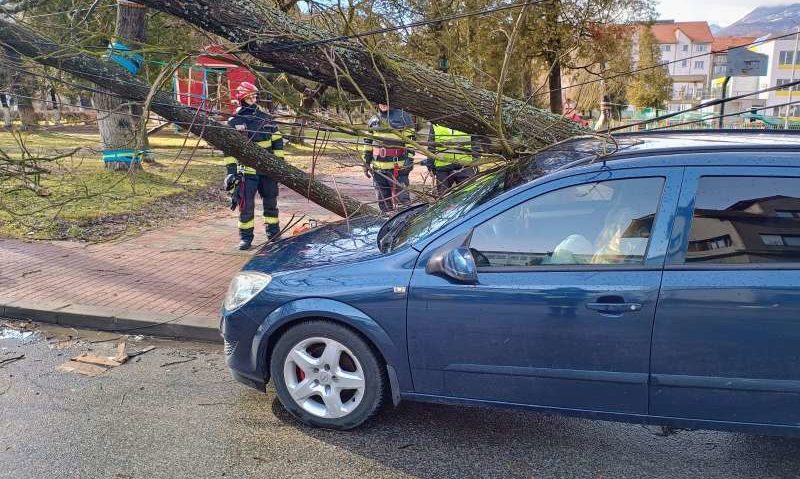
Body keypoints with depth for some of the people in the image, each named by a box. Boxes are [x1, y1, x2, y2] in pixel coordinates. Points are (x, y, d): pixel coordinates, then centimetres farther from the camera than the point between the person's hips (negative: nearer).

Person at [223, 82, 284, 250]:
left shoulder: (266, 118, 6)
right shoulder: (234, 122, -2)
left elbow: (277, 141, 11)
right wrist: (231, 171, -9)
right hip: (246, 170, -3)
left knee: (271, 202, 12)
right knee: (246, 204, -3)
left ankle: (273, 231, 26)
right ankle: (246, 236, 10)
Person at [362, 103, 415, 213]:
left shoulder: (403, 117, -1)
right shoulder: (373, 121, 15)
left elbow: (410, 140, -5)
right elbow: (368, 142, 20)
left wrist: (409, 159, -14)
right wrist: (366, 162, 16)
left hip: (397, 167, -5)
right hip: (378, 167, 5)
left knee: (401, 198, -10)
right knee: (383, 199, 11)